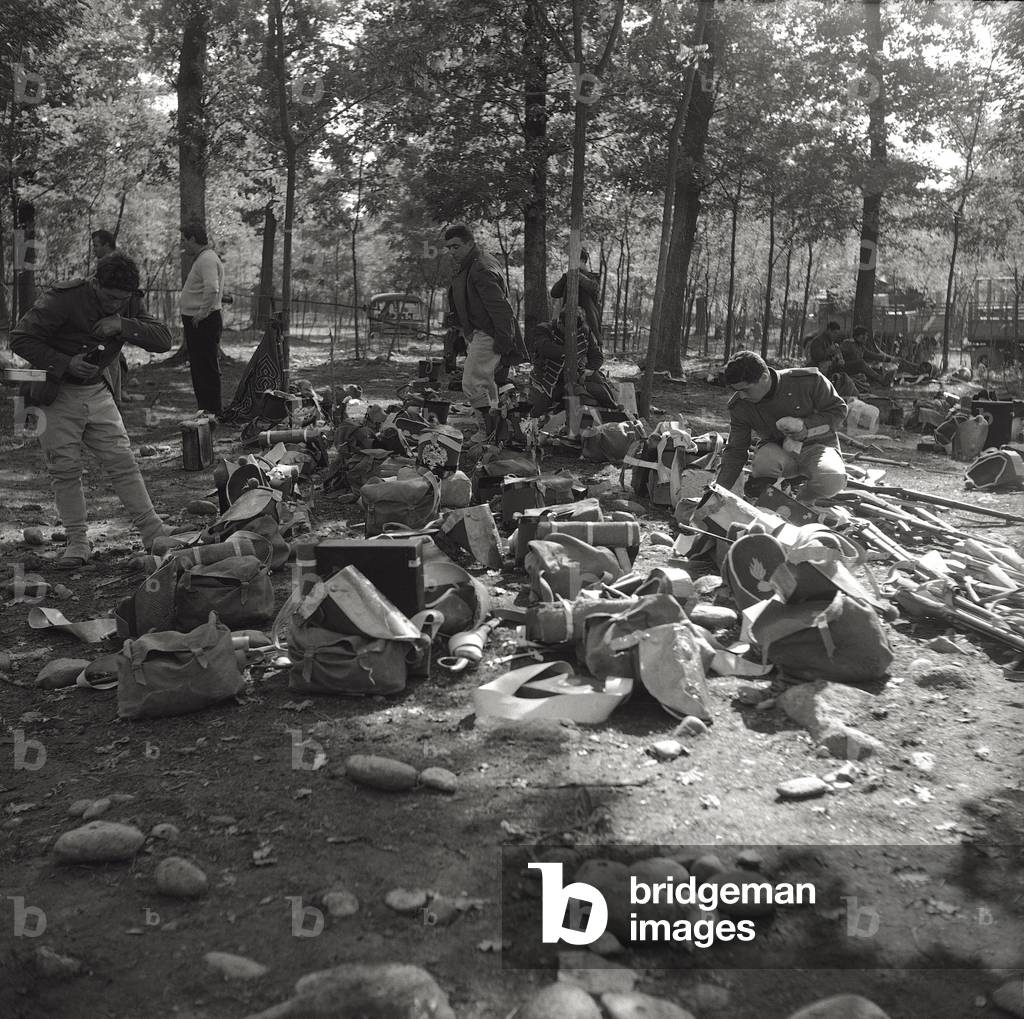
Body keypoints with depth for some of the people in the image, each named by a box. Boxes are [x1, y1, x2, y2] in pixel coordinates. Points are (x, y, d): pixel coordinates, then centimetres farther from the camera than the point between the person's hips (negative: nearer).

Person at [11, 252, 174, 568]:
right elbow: (20, 338, -18)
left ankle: (153, 532, 4)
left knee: (122, 463, 0)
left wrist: (123, 325, -27)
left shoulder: (129, 304, -5)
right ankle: (77, 542, 8)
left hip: (97, 391, 4)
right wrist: (66, 364, -27)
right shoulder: (64, 299, -19)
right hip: (56, 394, -3)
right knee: (65, 469, -2)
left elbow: (164, 340, -14)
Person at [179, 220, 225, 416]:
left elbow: (212, 289, -31)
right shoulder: (203, 258, 19)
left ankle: (212, 411, -4)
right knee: (198, 368, 15)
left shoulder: (207, 259, -16)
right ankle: (204, 408, 23)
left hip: (203, 322, -11)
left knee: (207, 368, -7)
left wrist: (202, 313, -24)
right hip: (196, 322, 11)